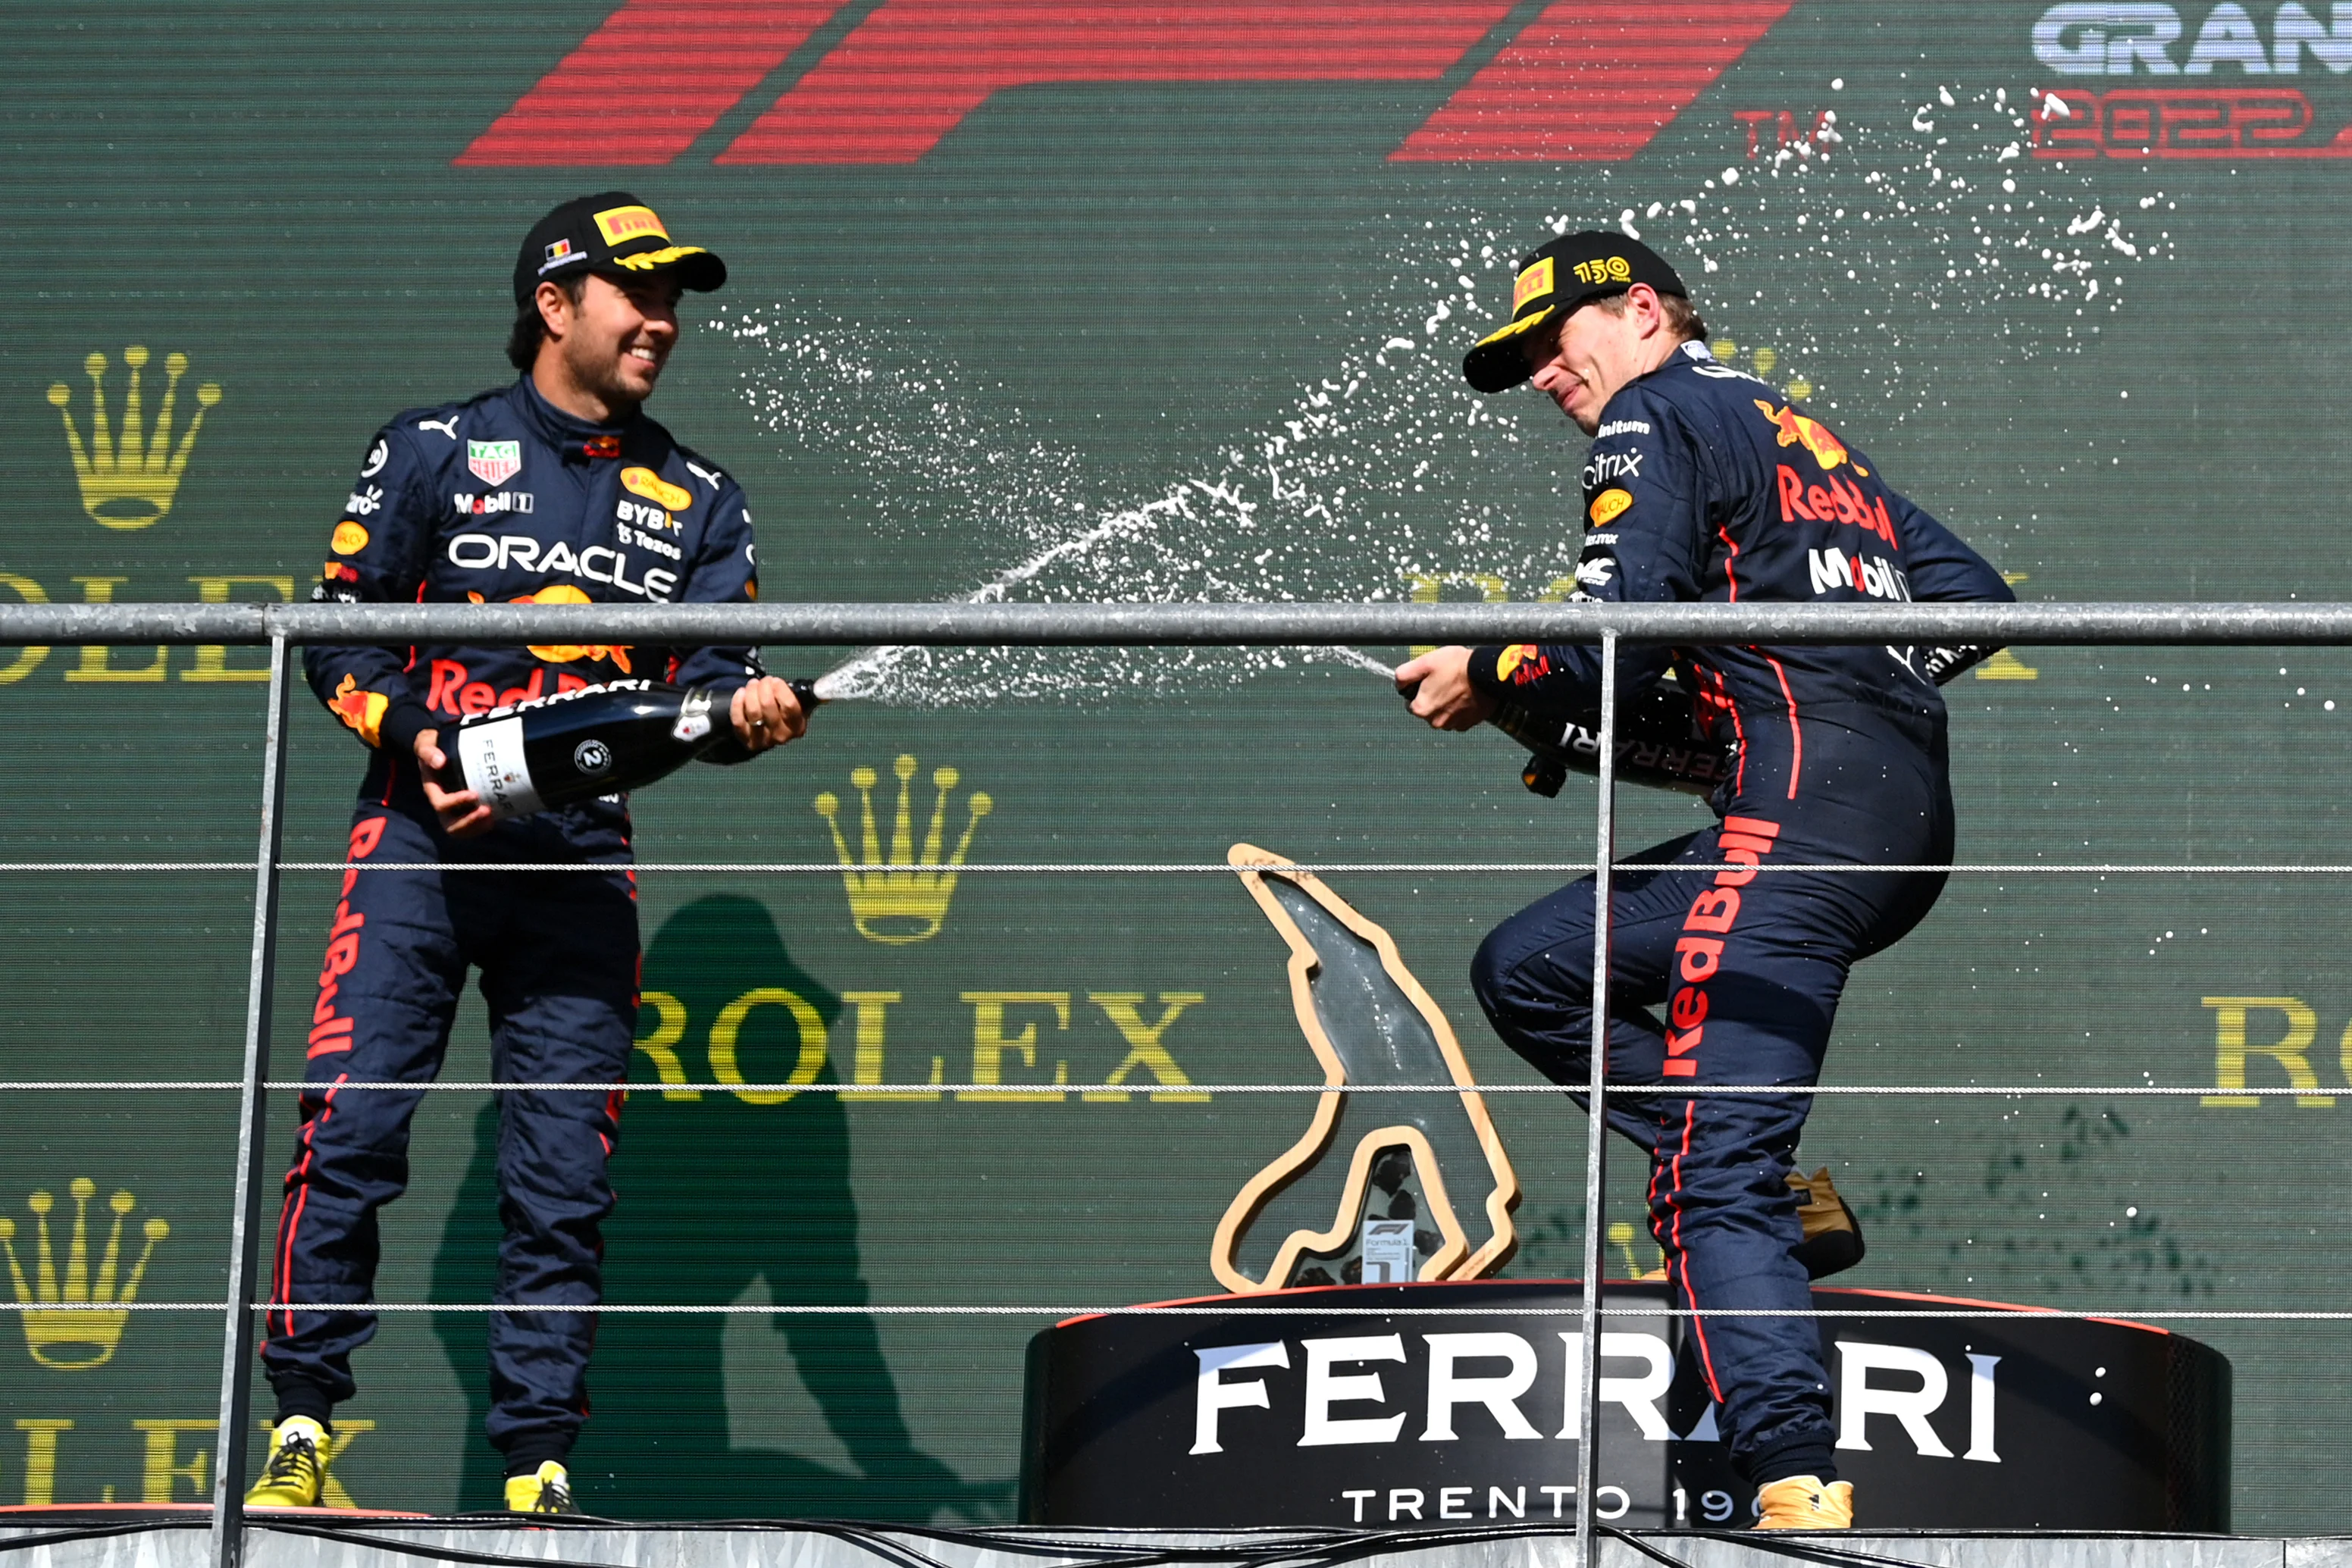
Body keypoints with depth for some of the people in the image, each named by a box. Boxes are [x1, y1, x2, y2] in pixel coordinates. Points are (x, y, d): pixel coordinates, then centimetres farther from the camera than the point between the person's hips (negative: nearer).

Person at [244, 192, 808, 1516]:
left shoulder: (698, 502, 14)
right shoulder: (434, 452, 6)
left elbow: (712, 674, 5)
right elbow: (339, 635, 4)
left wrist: (747, 709, -19)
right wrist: (421, 744, -13)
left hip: (581, 866, 2)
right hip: (422, 842, -2)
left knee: (566, 1182, -1)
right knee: (351, 1129, -12)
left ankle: (538, 1468, 4)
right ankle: (301, 1426, -5)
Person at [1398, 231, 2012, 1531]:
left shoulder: (1658, 414, 4)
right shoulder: (1805, 435, 29)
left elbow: (1611, 646, -8)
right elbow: (1974, 597, 25)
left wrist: (1484, 676, 8)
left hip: (1806, 800, -9)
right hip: (1911, 824, 9)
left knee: (1716, 1178, -17)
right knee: (1525, 969, 17)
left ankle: (1797, 1486, -32)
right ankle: (1767, 1201, 4)